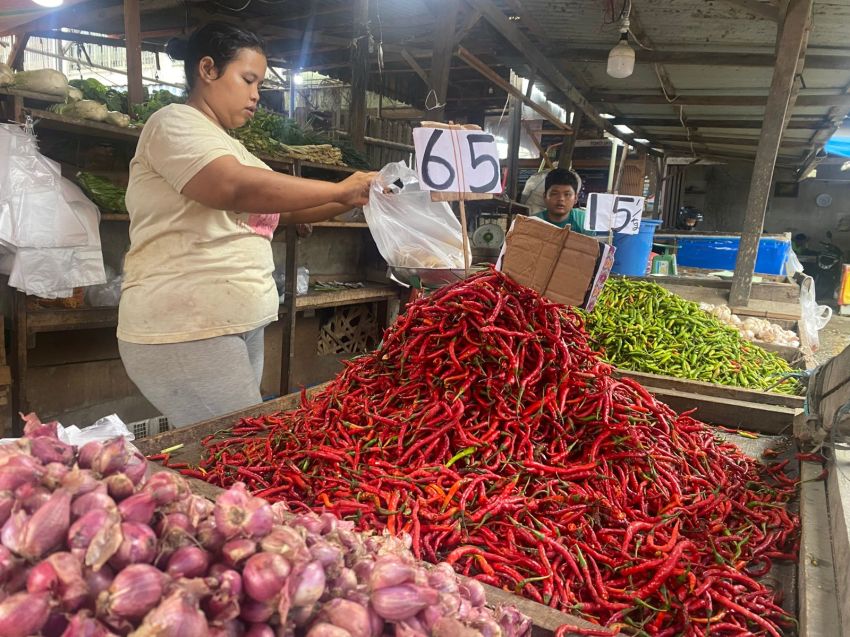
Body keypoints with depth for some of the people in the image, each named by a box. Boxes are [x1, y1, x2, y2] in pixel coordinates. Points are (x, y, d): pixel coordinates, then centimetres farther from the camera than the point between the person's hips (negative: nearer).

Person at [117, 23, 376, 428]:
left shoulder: (228, 146, 21)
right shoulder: (175, 122, -6)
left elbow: (280, 210, 23)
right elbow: (234, 188, -25)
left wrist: (351, 200, 10)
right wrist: (339, 189, -16)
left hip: (241, 324, 9)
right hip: (185, 329, -9)